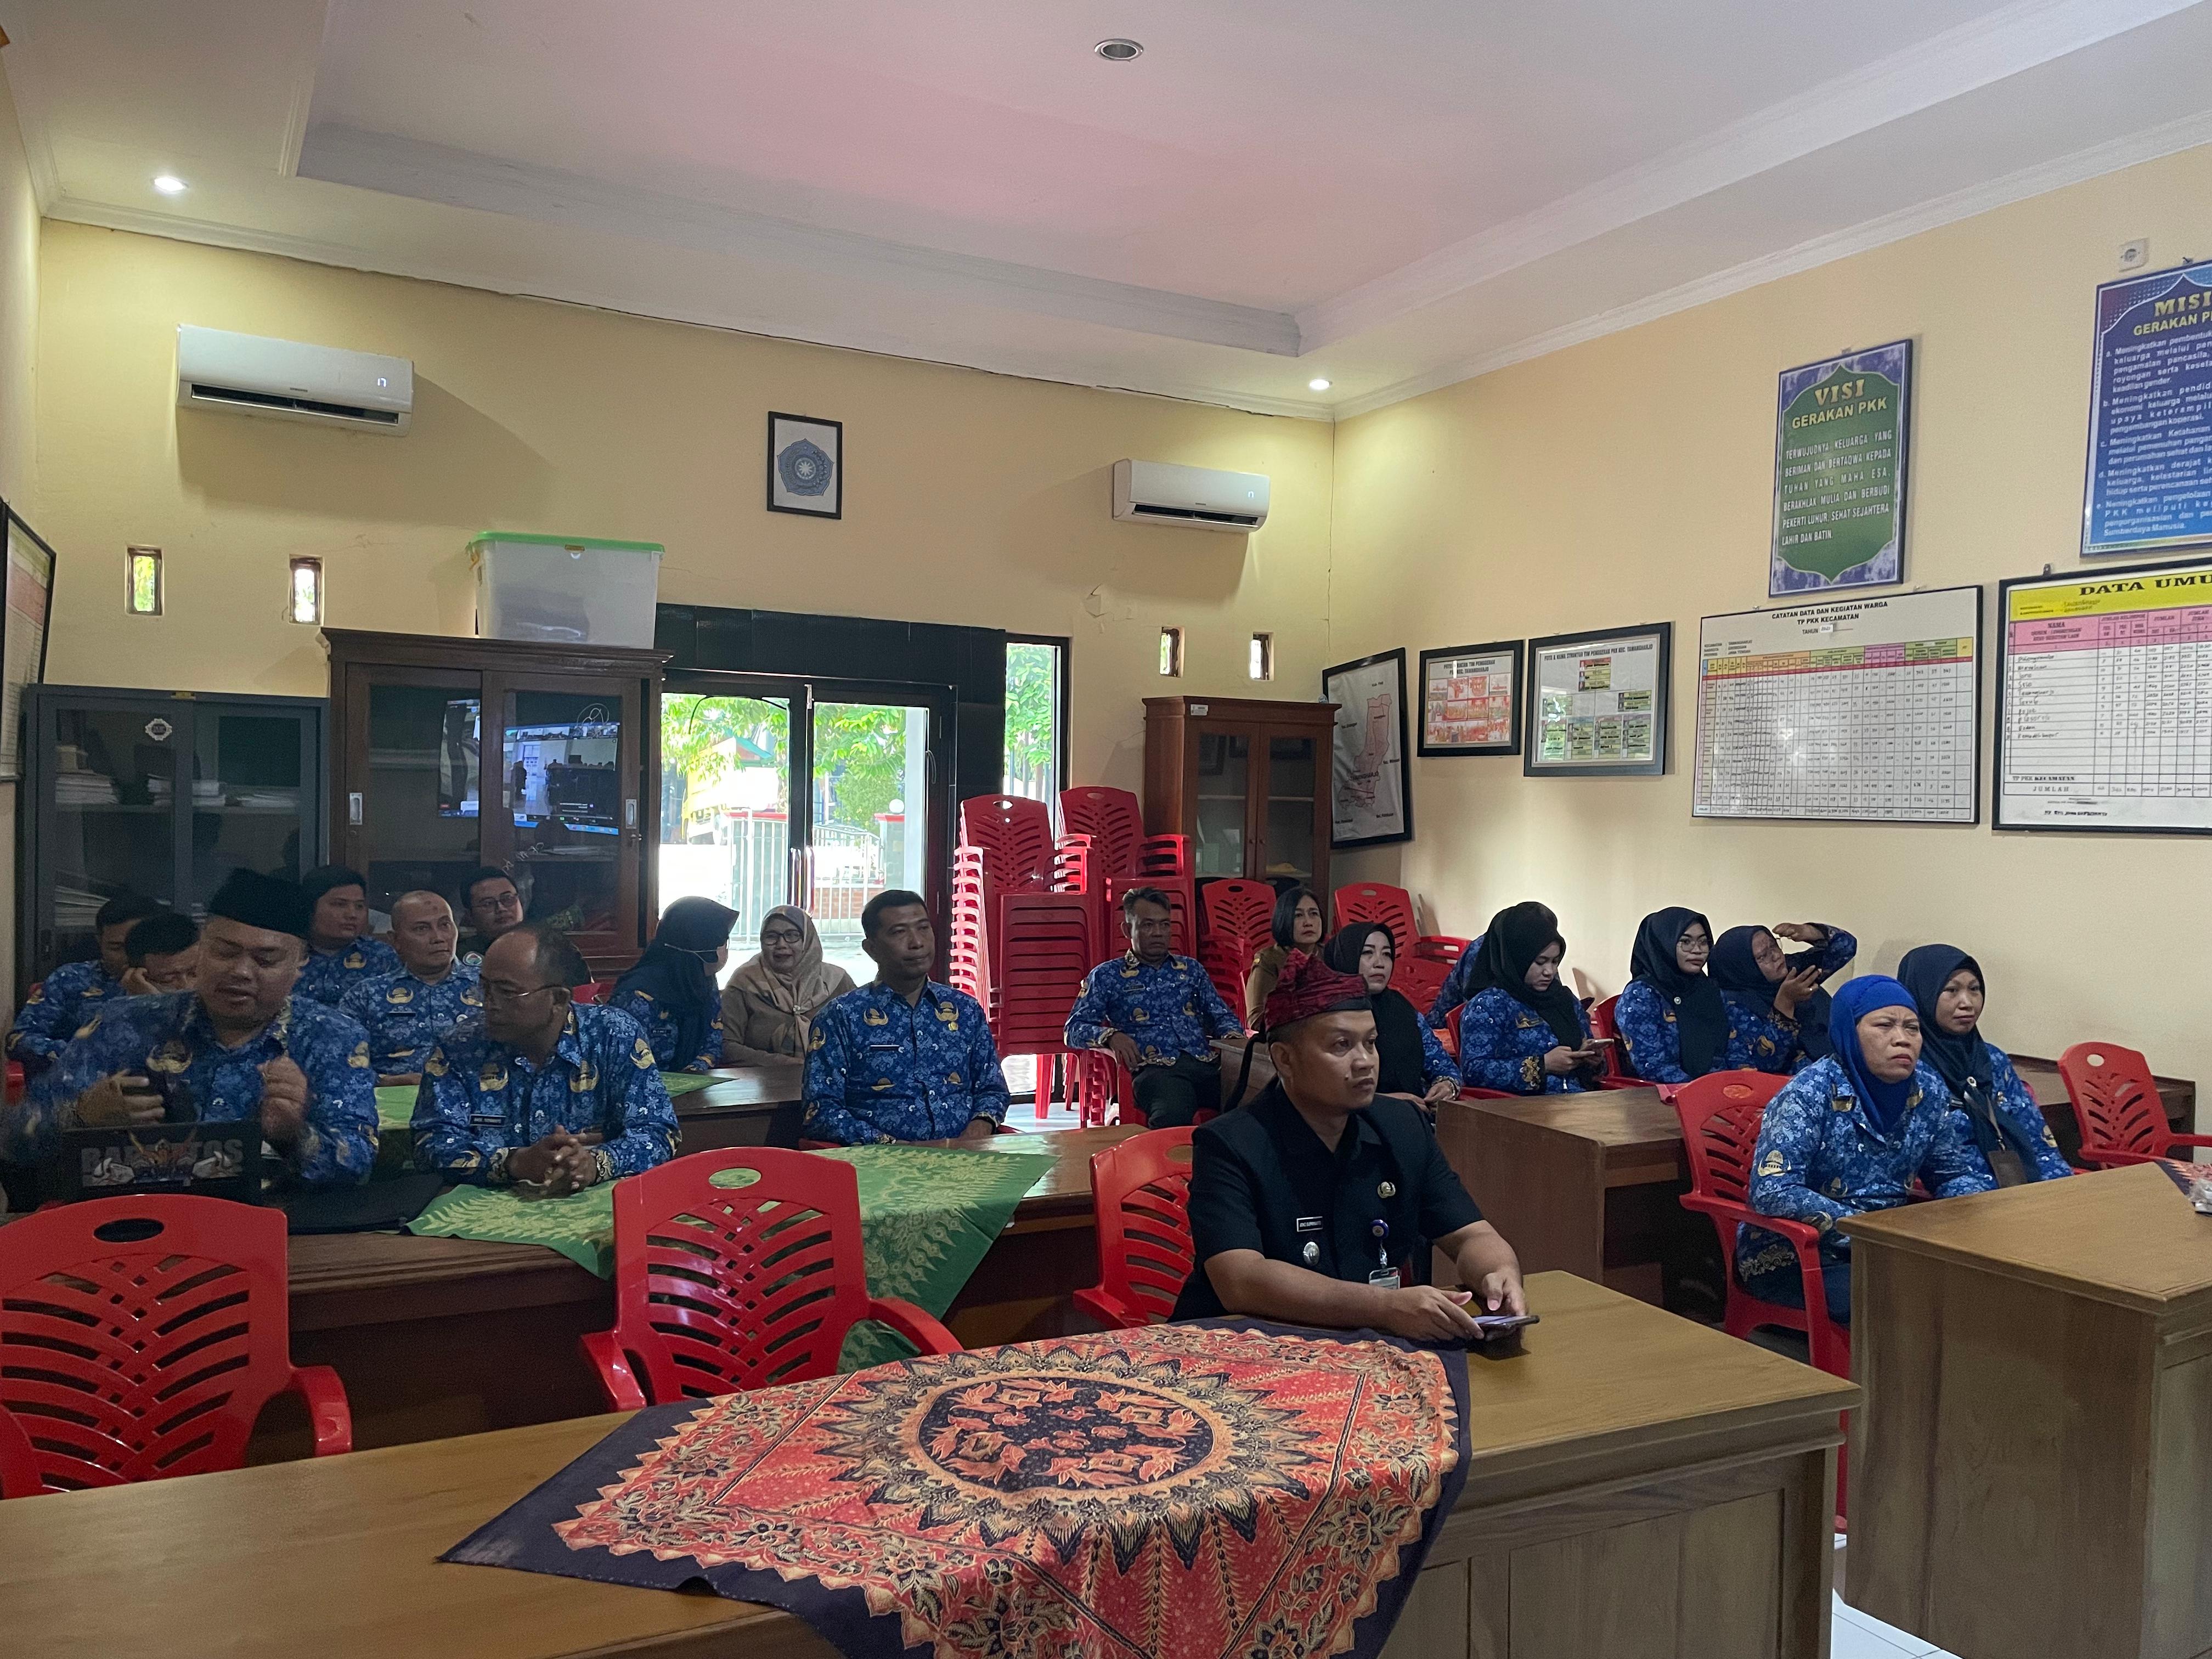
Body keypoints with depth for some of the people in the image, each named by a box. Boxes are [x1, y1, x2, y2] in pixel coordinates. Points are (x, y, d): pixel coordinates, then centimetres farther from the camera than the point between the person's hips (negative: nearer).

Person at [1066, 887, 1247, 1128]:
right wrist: (1111, 1036, -13)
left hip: (1208, 1063, 4)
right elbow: (1074, 1028, 8)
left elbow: (1221, 1015, 27)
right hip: (1157, 1069, -4)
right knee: (1173, 1117, -42)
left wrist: (1234, 1038, 2)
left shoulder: (1191, 969, 28)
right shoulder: (1106, 976, 16)